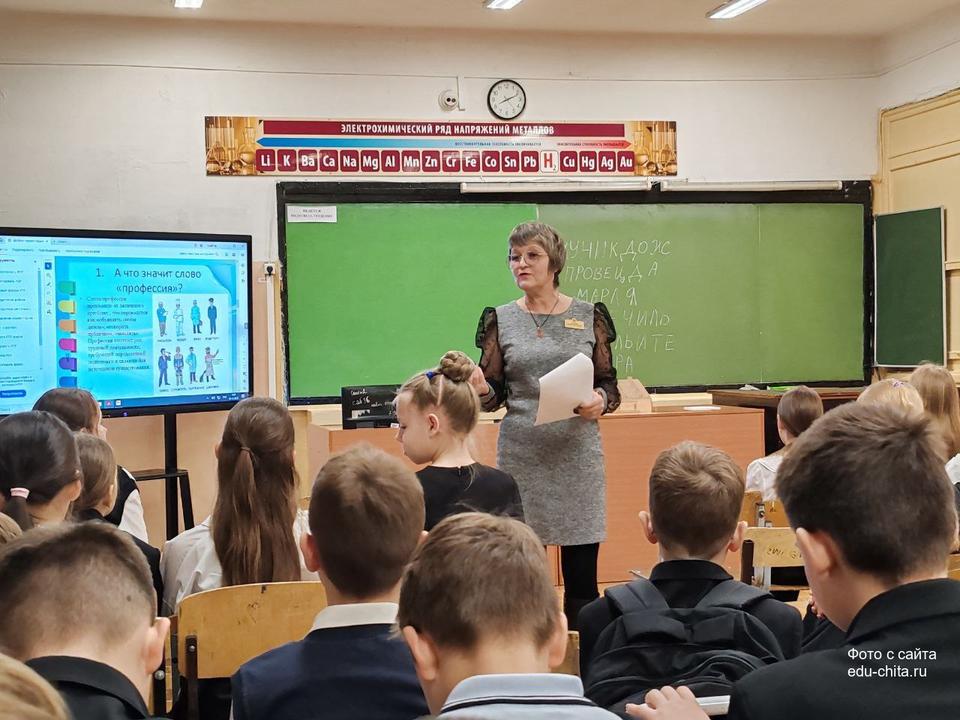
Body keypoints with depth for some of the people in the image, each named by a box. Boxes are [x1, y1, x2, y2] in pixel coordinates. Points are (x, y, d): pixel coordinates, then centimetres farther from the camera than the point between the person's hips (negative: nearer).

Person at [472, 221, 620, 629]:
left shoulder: (589, 317, 5)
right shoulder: (500, 320, 6)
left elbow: (609, 384, 8)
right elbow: (494, 395, 6)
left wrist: (601, 401, -14)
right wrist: (480, 387, -16)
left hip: (577, 454, 0)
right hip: (521, 455, 0)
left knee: (582, 579, 2)